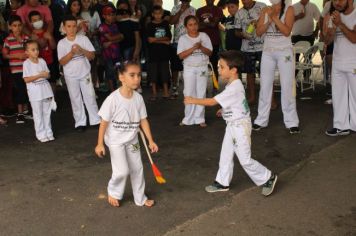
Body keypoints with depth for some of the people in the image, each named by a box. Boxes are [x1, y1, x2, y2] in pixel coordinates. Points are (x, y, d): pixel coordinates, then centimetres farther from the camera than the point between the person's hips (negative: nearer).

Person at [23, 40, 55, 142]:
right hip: (34, 91, -4)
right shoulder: (26, 63, -8)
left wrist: (46, 74, -13)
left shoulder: (42, 61, 5)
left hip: (45, 89, 4)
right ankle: (41, 134, 11)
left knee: (47, 112, 12)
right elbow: (26, 79, -14)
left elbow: (48, 74, 10)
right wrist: (39, 75, -19)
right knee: (38, 114, 3)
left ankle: (48, 132, 22)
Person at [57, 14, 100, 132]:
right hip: (71, 76, 0)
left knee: (90, 97, 5)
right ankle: (80, 122, 14)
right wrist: (71, 52, -24)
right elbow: (62, 62, -11)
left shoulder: (83, 38, -3)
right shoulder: (61, 43, -5)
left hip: (84, 73, 1)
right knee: (75, 99, 6)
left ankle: (96, 120, 16)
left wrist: (81, 50, -21)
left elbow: (92, 56, -5)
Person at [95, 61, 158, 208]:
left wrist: (151, 141, 0)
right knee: (122, 171, -9)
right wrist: (100, 144, -14)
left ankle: (140, 198, 29)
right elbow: (104, 122, -15)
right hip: (116, 141, -5)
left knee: (137, 169, 12)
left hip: (132, 140, 5)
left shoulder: (138, 98, -6)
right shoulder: (113, 98, -21)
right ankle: (113, 193, 21)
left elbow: (143, 120, 2)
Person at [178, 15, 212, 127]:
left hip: (202, 68, 1)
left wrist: (201, 47, -19)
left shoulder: (204, 36, 0)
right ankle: (188, 119, 12)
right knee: (189, 94, 3)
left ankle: (200, 119, 10)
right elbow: (181, 55, -10)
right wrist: (193, 48, -20)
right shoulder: (183, 38, -3)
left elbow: (210, 52, -2)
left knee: (201, 93, 4)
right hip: (189, 68, -1)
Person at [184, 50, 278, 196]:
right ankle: (222, 182, 26)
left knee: (245, 159, 0)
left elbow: (212, 102, -27)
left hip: (240, 126, -10)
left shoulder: (234, 88, -28)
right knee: (225, 155, 14)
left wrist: (193, 100, -18)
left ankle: (268, 178, 17)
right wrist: (224, 110, 7)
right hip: (232, 125, 10)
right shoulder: (234, 85, 3)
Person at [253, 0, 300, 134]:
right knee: (265, 86, 5)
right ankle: (261, 120, 13)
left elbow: (287, 31, -12)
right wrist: (269, 20, -14)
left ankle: (291, 122, 2)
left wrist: (275, 17, -16)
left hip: (285, 52, -3)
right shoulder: (265, 11, 8)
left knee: (287, 87, -3)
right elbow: (258, 32, 0)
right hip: (268, 52, 3)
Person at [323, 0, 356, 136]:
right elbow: (327, 41, 5)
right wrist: (329, 33, -17)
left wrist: (340, 24, -27)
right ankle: (341, 126, 13)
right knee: (338, 95, 7)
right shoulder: (334, 16, 7)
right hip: (337, 64, 5)